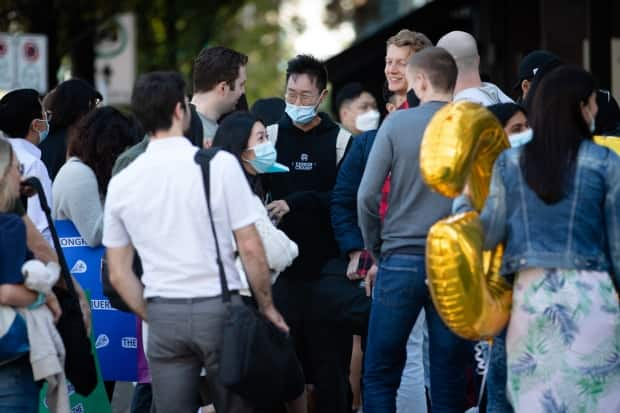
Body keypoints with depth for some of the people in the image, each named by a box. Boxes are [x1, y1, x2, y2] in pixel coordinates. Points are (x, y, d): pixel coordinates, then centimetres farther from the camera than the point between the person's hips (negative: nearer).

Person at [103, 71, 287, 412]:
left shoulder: (121, 183, 4)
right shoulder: (219, 164, -6)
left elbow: (118, 274, 8)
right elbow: (251, 249, -6)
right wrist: (267, 307, 5)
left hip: (163, 313, 3)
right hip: (219, 307, -3)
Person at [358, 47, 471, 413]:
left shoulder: (398, 123, -3)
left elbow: (367, 196, -5)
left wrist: (377, 249, 8)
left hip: (402, 260, -2)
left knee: (380, 375, 7)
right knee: (449, 382, 7)